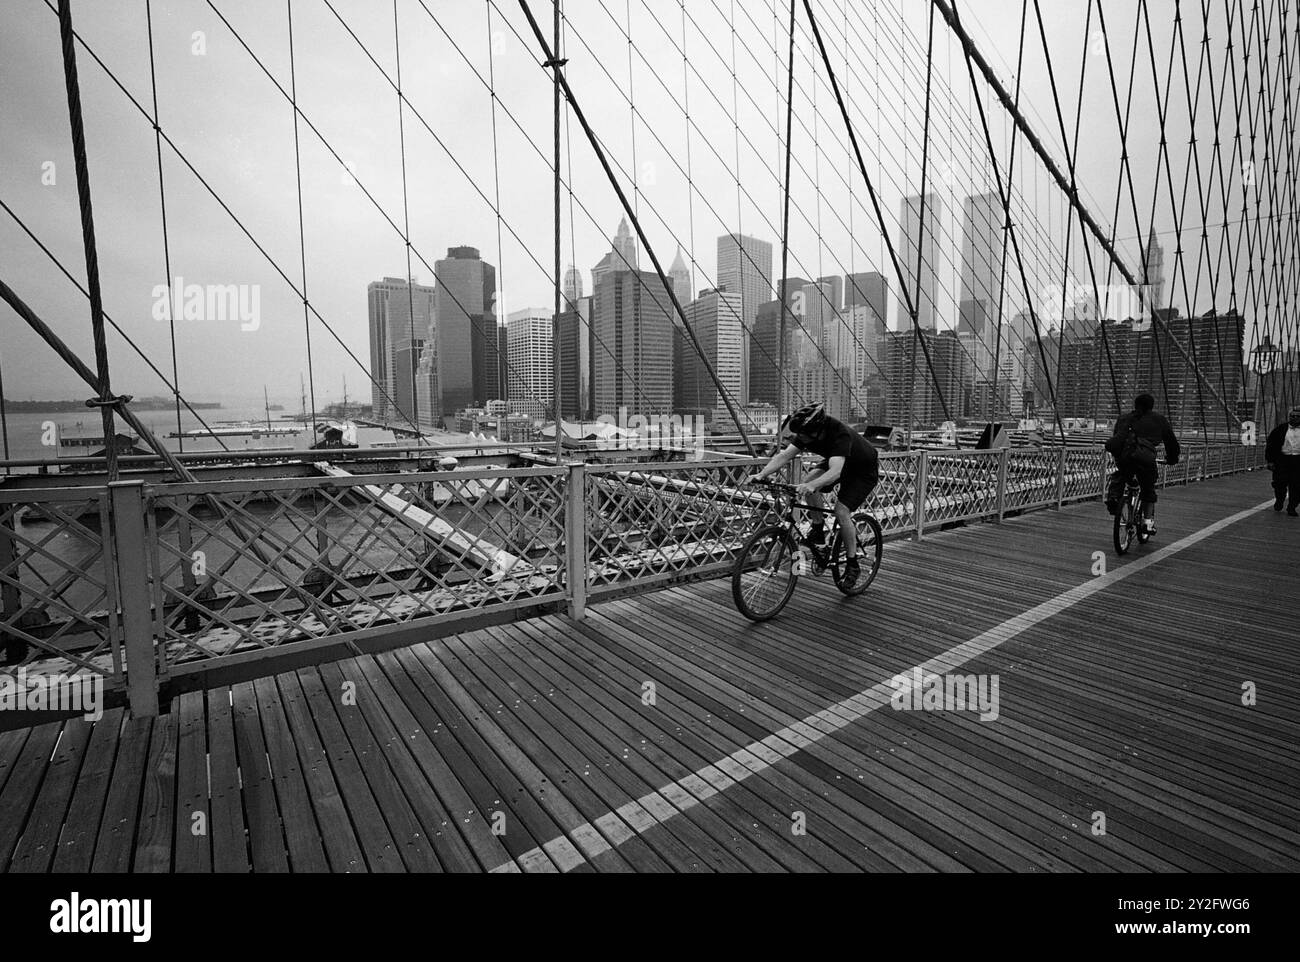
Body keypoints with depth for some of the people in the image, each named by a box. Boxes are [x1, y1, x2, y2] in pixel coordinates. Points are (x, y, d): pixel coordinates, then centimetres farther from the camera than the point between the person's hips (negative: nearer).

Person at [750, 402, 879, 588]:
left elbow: (835, 472, -52)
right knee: (809, 479, -20)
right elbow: (784, 455, -22)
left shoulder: (840, 434, -40)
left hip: (864, 471, -6)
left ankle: (853, 565, -2)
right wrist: (762, 474, -35)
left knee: (841, 511, -20)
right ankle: (818, 530, -3)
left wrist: (812, 486, -67)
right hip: (839, 464, 7)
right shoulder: (807, 434, -21)